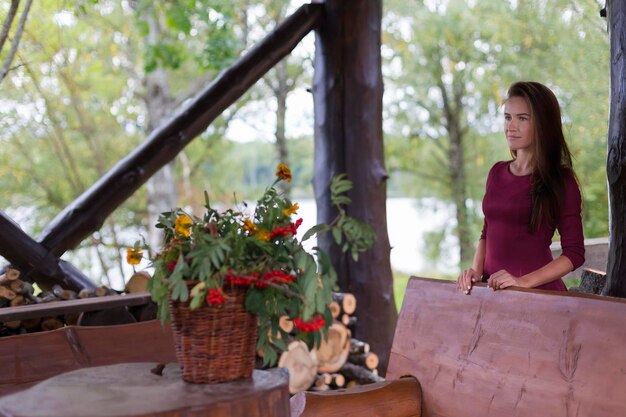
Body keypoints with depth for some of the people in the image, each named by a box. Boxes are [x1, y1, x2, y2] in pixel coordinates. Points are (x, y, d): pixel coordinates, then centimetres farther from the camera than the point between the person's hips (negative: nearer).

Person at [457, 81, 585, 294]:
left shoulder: (561, 180, -5)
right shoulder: (497, 172, 10)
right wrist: (476, 270, 1)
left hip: (538, 292, -5)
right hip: (492, 289, 5)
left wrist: (525, 281, -17)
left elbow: (574, 253, -7)